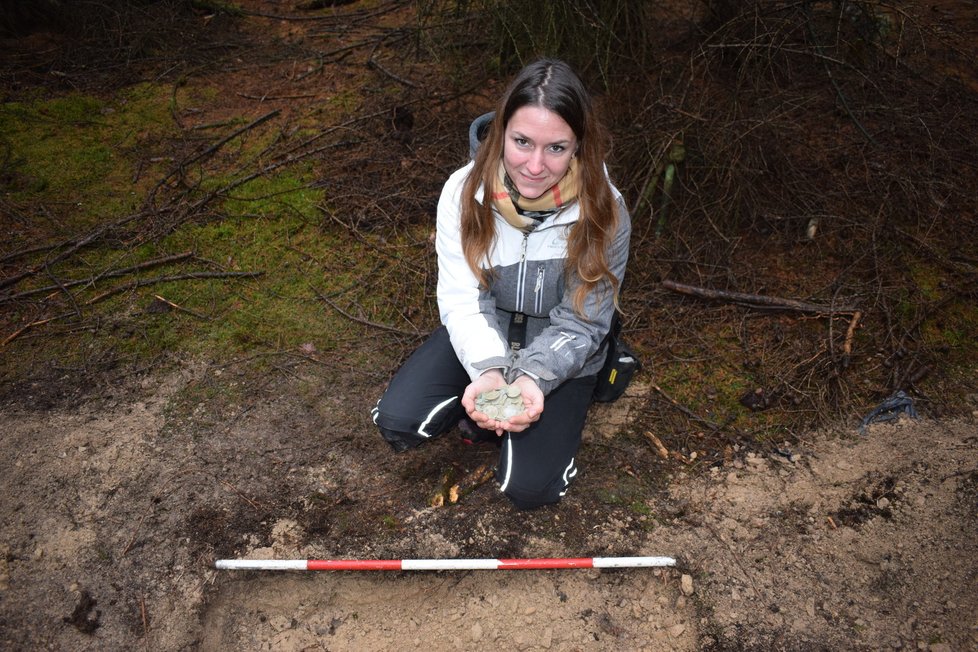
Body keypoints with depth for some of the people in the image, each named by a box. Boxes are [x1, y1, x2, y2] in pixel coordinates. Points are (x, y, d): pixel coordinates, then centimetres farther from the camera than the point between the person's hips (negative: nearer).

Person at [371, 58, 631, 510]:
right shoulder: (465, 191, -19)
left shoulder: (604, 212, -22)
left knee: (529, 488, -14)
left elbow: (580, 325, -17)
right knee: (398, 422, -19)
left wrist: (532, 377, -35)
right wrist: (490, 370, -37)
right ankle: (481, 406, 10)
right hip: (482, 338, 2)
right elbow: (462, 301, -18)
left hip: (559, 353, -1)